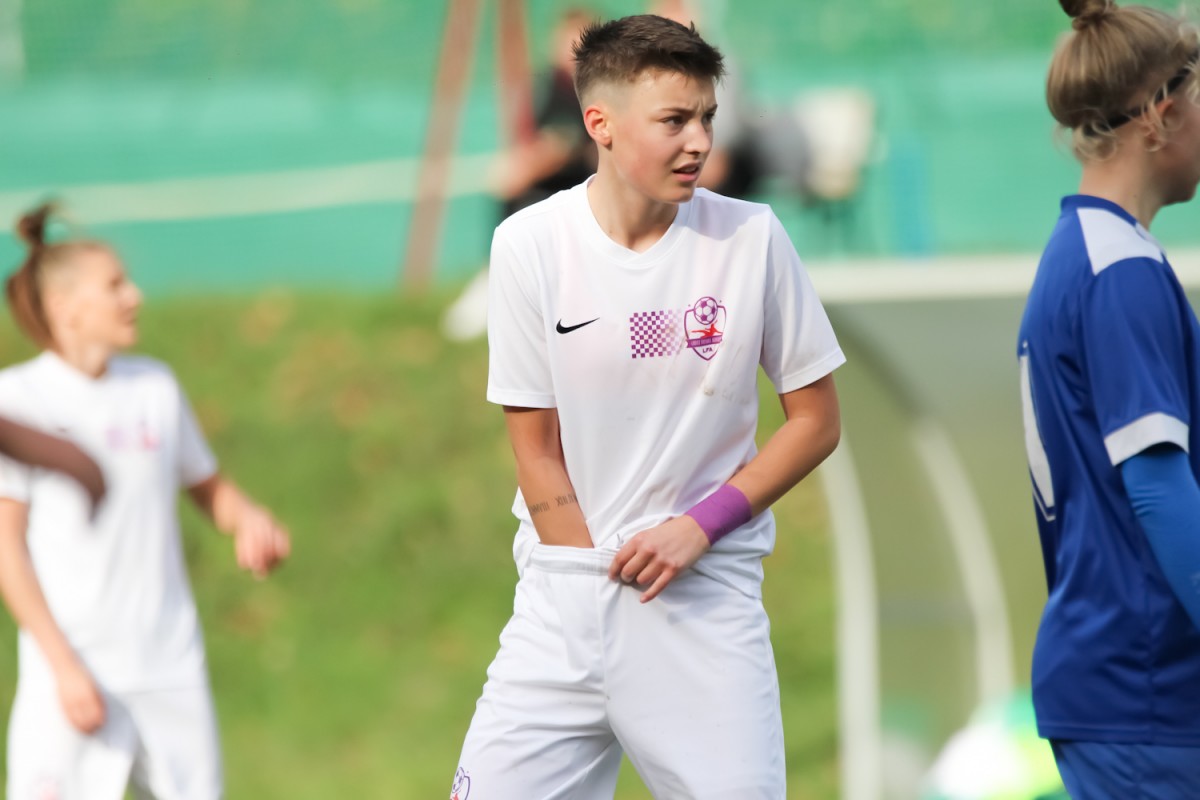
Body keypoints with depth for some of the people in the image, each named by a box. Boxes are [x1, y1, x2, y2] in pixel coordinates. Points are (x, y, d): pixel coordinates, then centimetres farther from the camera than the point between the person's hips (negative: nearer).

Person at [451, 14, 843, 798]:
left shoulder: (750, 238, -3)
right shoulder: (529, 245, -3)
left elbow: (817, 420, 3)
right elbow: (537, 450, 1)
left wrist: (700, 526, -8)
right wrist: (610, 578, -7)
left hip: (708, 601, -1)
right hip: (565, 606, 1)